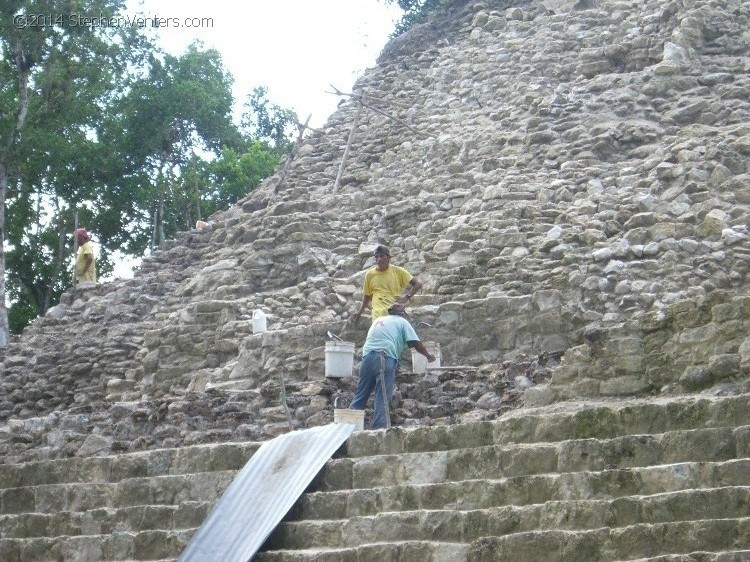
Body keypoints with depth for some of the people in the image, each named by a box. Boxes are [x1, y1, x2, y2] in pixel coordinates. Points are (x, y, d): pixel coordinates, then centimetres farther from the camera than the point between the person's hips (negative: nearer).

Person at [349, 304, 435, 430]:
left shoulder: (379, 320, 31)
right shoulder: (402, 321, 14)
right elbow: (416, 343, 9)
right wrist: (428, 355, 24)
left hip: (367, 356, 5)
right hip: (385, 357, -5)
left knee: (360, 396, 8)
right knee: (383, 399, -7)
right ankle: (380, 428, -13)